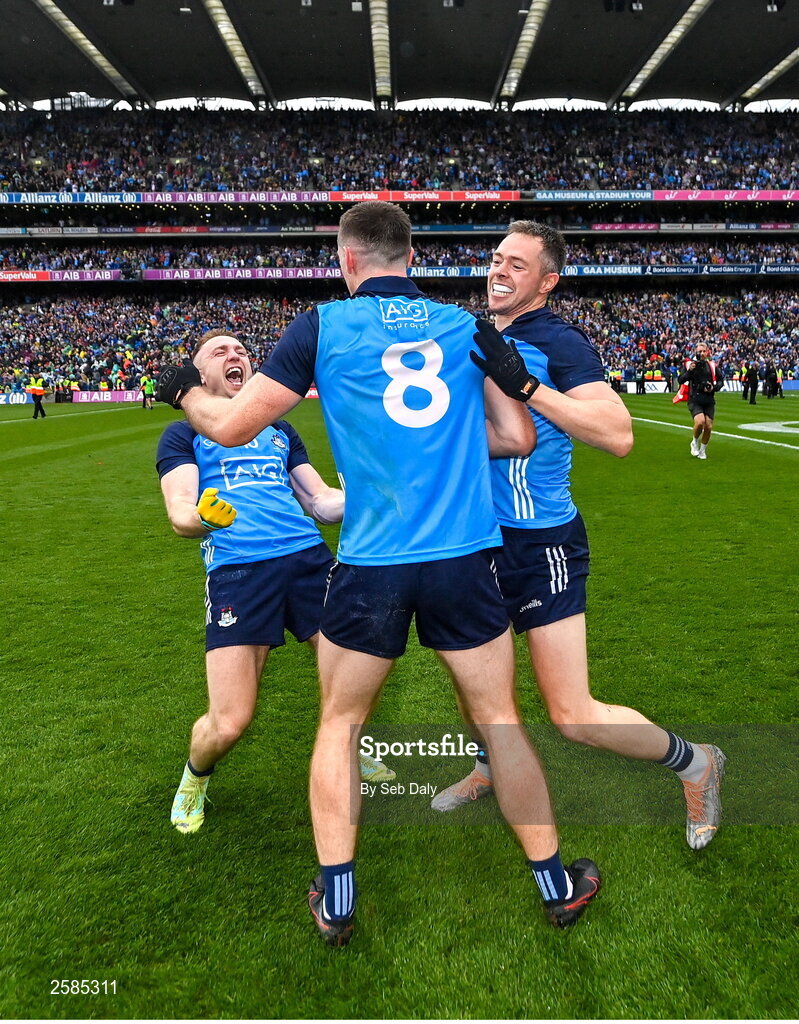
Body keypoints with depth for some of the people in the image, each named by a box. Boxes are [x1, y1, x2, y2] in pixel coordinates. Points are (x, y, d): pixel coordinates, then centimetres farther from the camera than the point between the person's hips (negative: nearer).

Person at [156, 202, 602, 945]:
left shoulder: (322, 326, 1)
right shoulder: (466, 325, 9)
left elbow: (231, 426, 1)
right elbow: (518, 438, 9)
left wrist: (184, 390, 22)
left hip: (371, 565, -2)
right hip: (465, 557, 2)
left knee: (339, 723, 19)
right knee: (499, 719, 18)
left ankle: (335, 898, 24)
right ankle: (555, 882, 32)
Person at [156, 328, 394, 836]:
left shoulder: (280, 430, 26)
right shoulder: (183, 435, 15)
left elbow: (322, 502, 22)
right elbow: (180, 514, 0)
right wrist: (201, 517, -24)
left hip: (308, 556, 4)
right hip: (237, 569, -3)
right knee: (229, 723, -11)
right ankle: (195, 778, 27)